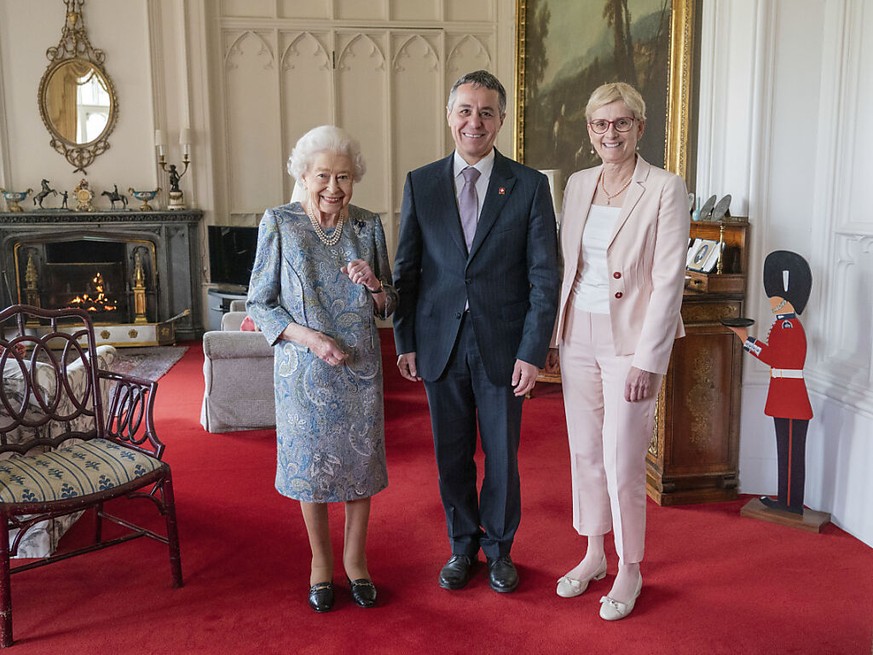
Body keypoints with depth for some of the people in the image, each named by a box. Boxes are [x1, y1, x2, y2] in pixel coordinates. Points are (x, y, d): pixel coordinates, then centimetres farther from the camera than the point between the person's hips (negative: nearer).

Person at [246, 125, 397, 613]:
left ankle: (356, 558, 31)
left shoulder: (368, 226, 0)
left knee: (360, 461, 10)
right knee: (311, 463, 10)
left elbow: (389, 305, 7)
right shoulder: (279, 224, -7)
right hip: (305, 369, -2)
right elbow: (259, 305, -5)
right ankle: (321, 561, 31)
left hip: (361, 367, 2)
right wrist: (308, 336, -19)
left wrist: (374, 284, -15)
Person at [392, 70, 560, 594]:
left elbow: (544, 276, -4)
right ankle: (463, 547, 32)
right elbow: (407, 269, 6)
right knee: (452, 455, 13)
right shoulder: (420, 183, 3)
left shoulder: (530, 186, -2)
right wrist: (406, 343, 2)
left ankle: (499, 549, 32)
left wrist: (532, 352, -10)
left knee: (502, 456, 10)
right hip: (441, 343, 2)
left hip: (503, 346, -1)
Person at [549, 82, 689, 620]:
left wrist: (648, 360, -16)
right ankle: (594, 555, 32)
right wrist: (554, 335, 10)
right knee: (585, 452, 14)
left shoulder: (666, 190, -10)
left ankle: (630, 571, 22)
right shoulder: (578, 184, 8)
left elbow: (669, 280, -13)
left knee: (623, 461, 1)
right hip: (579, 336, 6)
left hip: (630, 341, -5)